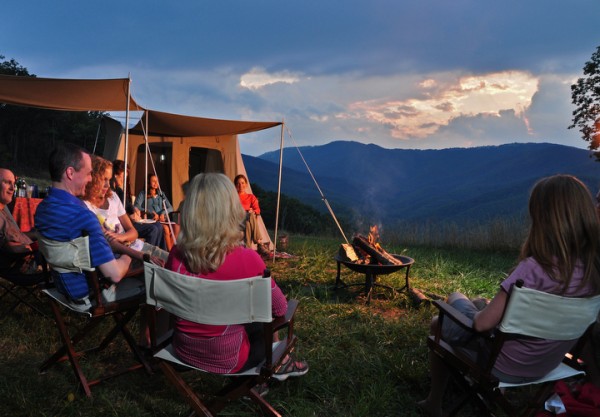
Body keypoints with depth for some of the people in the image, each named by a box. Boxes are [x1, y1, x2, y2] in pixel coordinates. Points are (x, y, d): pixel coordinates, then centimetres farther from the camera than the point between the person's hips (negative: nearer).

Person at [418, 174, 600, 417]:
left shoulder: (534, 268, -33)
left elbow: (483, 323, -27)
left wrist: (476, 314, -4)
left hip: (504, 365, -6)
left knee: (439, 324, 21)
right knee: (479, 304, 29)